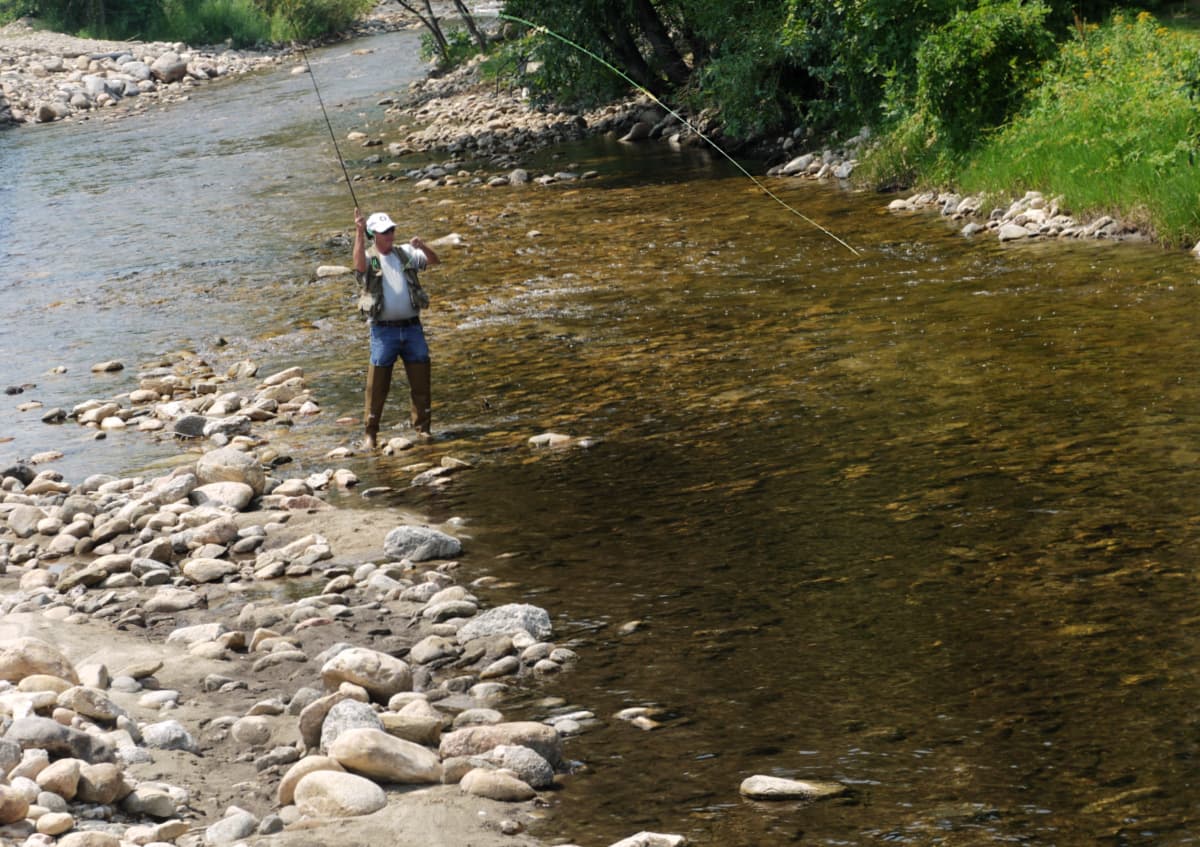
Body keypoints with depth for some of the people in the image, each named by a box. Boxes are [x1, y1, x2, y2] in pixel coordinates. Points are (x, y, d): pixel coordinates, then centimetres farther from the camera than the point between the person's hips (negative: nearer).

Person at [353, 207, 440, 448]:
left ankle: (422, 426, 21)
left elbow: (434, 260, 2)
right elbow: (359, 265, -26)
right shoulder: (369, 258, -2)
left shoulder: (405, 253, 8)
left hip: (412, 326, 4)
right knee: (377, 385, -2)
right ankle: (370, 432, 5)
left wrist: (422, 246, -18)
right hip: (383, 329, -4)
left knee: (421, 380, 8)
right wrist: (359, 234, -33)